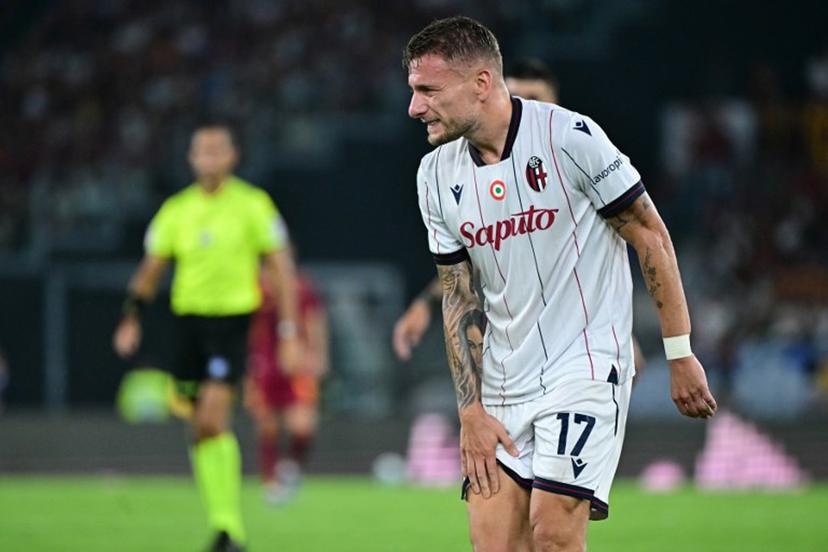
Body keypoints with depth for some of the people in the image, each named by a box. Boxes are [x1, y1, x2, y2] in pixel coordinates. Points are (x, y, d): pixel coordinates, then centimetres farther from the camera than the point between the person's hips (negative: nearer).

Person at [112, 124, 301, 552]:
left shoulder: (253, 205, -2)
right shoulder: (177, 209, 9)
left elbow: (281, 268, -1)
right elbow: (151, 268, 17)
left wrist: (288, 333, -6)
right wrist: (131, 319, 5)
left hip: (232, 319, -5)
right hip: (188, 319, 5)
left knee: (213, 420, -19)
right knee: (200, 429, 5)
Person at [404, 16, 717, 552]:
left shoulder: (570, 136, -13)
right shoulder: (437, 175, 4)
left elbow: (651, 236, -6)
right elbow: (458, 297, 9)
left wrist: (680, 355, -5)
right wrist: (471, 410, 3)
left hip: (588, 363, -5)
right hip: (503, 381, 6)